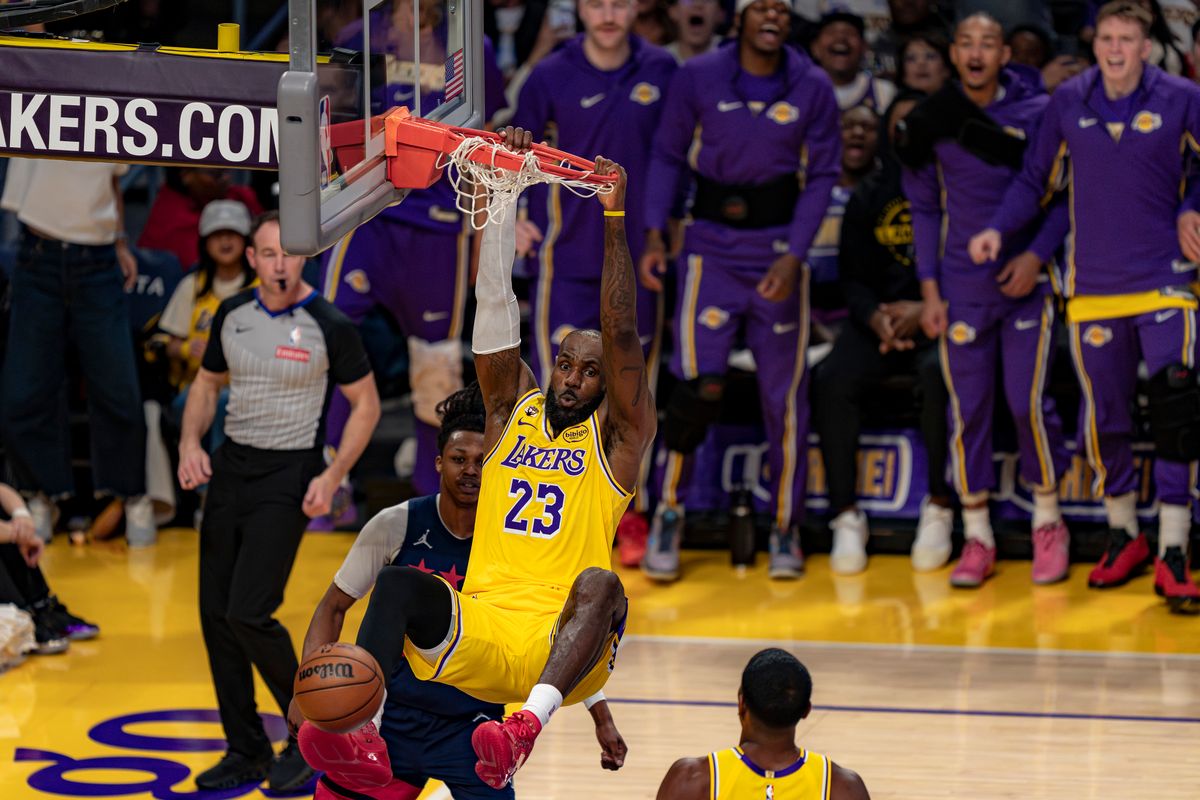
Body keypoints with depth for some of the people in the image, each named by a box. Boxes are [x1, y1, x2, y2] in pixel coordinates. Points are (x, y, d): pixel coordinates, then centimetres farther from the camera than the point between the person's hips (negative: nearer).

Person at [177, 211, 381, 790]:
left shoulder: (329, 327, -12)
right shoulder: (232, 316, 4)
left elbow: (366, 404, -4)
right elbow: (208, 383, 17)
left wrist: (332, 477, -13)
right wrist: (190, 443, -1)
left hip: (288, 476, -6)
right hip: (231, 465, 6)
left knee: (249, 614, -16)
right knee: (214, 615, 4)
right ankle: (247, 752, 17)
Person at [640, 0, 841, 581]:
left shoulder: (812, 88, -4)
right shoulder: (697, 78, -6)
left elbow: (822, 175, 1)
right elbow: (668, 156, 4)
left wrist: (793, 256, -8)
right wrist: (654, 234, -5)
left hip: (779, 249, 1)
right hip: (711, 244, -1)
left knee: (785, 394, 6)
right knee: (698, 385, -11)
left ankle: (785, 528, 19)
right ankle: (669, 512, 7)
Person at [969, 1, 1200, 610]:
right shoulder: (1068, 102, 1)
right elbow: (1035, 181, 11)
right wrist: (999, 229, -2)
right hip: (1092, 286, 2)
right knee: (1105, 417, 9)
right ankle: (1123, 537, 27)